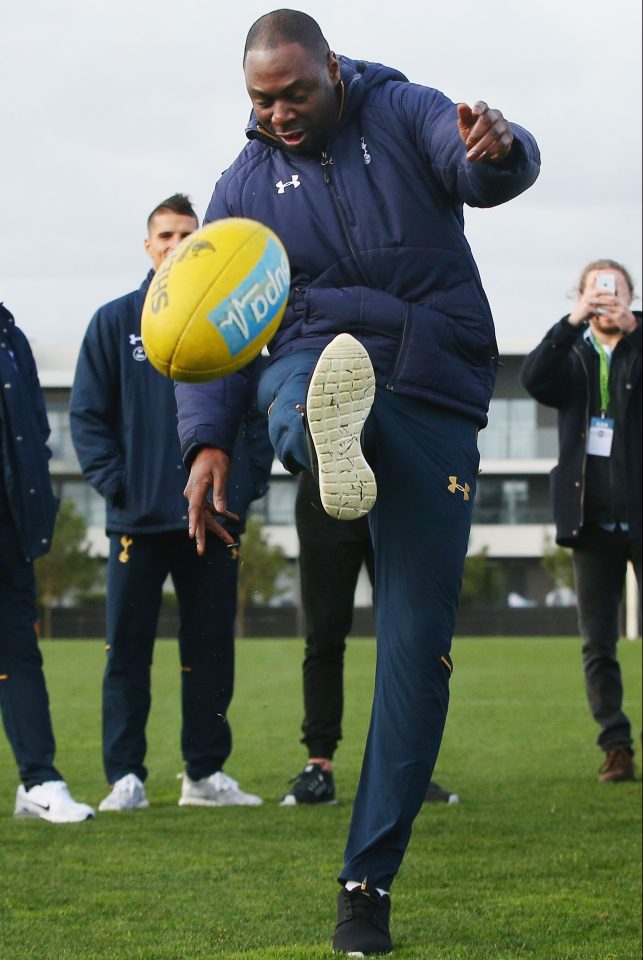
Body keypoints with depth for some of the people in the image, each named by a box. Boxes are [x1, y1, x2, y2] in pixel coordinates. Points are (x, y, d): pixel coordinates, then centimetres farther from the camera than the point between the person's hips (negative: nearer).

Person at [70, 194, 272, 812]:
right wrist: (114, 482, -8)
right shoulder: (115, 322, 4)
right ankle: (125, 777, 3)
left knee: (210, 648, 6)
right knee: (127, 649, -2)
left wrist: (248, 481, -1)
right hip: (139, 518, -2)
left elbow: (257, 410, 10)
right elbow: (87, 413, 2)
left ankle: (206, 773, 13)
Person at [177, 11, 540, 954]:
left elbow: (493, 171, -18)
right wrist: (205, 439, -6)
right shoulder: (246, 186, 7)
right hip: (316, 365, 3)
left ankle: (368, 883, 1)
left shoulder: (405, 115, 1)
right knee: (294, 401, -38)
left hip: (434, 401, -3)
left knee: (418, 642, -6)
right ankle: (330, 445, -75)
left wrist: (498, 150, -44)